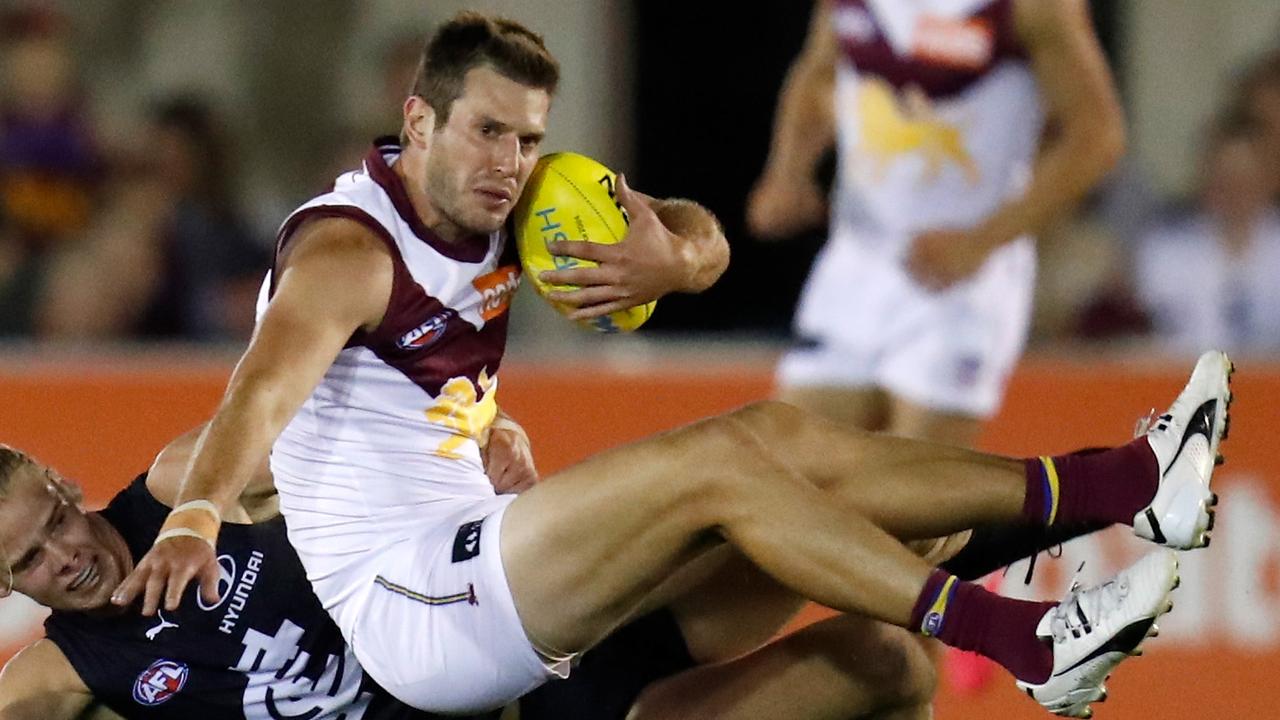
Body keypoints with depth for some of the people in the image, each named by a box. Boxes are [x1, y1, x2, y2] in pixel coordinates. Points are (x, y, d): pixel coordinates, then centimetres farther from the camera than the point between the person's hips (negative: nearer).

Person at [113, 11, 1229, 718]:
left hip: (480, 560, 9)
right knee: (716, 463, -24)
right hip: (409, 611, -9)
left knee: (777, 440, -3)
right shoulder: (349, 250, -15)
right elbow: (267, 388, -33)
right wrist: (195, 518, -52)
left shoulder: (503, 214, 9)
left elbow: (703, 237, 12)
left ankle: (1121, 484, -7)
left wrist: (670, 256, -14)